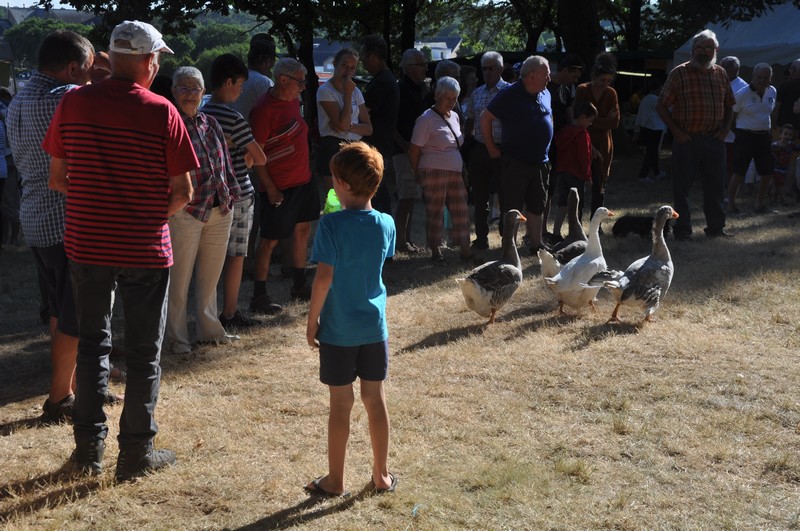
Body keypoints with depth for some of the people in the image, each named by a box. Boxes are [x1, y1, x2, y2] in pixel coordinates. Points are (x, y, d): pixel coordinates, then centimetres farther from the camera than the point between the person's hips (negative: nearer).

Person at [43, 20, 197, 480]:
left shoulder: (73, 104, -4)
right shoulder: (162, 113, -12)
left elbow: (57, 178, 2)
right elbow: (183, 192, -10)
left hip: (87, 246, 3)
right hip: (145, 251, -3)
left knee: (93, 343, 17)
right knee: (145, 353, 10)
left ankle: (89, 448, 19)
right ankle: (137, 454, 16)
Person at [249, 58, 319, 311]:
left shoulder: (292, 100, 8)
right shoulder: (264, 109, -18)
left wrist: (305, 171, 17)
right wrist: (270, 189, -19)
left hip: (303, 180, 9)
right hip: (279, 187, -9)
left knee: (303, 230, 16)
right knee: (270, 239, -2)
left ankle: (299, 286, 29)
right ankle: (259, 297, 6)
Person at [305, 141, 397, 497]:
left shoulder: (331, 225, -17)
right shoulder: (386, 224, -2)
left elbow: (324, 277, -18)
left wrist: (312, 320, -7)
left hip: (339, 329, -4)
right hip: (375, 326, 4)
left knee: (340, 403, 5)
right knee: (375, 398, 13)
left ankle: (335, 480, 16)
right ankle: (381, 475, 22)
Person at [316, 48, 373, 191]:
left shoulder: (356, 91, 13)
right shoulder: (325, 91, -6)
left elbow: (368, 128, 8)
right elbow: (342, 124, -17)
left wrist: (349, 126, -11)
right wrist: (348, 94, -12)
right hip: (332, 148, -6)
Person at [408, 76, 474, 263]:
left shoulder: (454, 117, 15)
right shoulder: (426, 119, -8)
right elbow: (414, 150, -8)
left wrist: (463, 168, 18)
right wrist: (418, 174, -7)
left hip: (455, 171, 7)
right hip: (435, 171, -7)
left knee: (461, 210, 6)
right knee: (436, 211, -2)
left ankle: (465, 248, 13)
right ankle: (435, 250, 6)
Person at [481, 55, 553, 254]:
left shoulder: (545, 94, 9)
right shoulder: (510, 95, -11)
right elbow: (485, 118, -8)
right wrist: (492, 149, -6)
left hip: (540, 163, 6)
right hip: (515, 162, -6)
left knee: (537, 206, 14)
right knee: (512, 209, -1)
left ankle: (537, 245, 24)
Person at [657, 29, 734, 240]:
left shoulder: (720, 74, 11)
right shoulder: (679, 73, -2)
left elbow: (729, 105, 21)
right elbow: (661, 105, -2)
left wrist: (725, 129, 6)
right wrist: (675, 131, -10)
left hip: (714, 140, 4)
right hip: (686, 140, -4)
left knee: (715, 185, 10)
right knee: (682, 185, -1)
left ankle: (716, 227, 21)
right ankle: (682, 229, 7)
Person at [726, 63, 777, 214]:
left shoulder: (772, 92, 5)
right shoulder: (742, 94, -12)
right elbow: (731, 114, -3)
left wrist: (771, 129, 17)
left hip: (764, 136, 6)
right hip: (745, 136, -6)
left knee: (767, 171, 6)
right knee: (739, 172, -4)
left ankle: (760, 202, 20)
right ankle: (731, 202, 8)